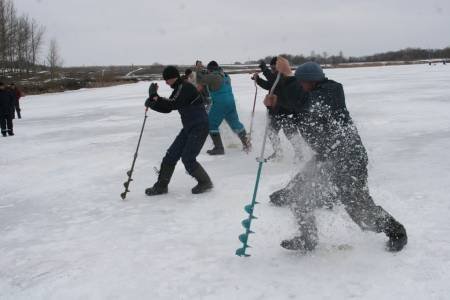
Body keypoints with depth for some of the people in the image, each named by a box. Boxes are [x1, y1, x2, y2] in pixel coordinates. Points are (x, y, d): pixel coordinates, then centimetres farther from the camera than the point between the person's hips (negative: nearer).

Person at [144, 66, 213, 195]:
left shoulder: (185, 88, -18)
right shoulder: (179, 89, 12)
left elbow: (171, 105, -28)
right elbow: (167, 108, 10)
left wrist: (154, 97, -19)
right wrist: (152, 102, -6)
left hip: (200, 127, -10)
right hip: (189, 127, 10)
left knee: (187, 158, -10)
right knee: (171, 154, 6)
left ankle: (205, 182, 10)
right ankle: (161, 186, 14)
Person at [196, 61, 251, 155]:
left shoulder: (213, 76, -13)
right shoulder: (225, 76, 11)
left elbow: (200, 81, -12)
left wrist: (199, 71, 6)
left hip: (219, 104, -8)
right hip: (231, 103, 8)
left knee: (211, 125, 3)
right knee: (235, 124, 19)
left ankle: (218, 148, -1)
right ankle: (247, 144, 25)